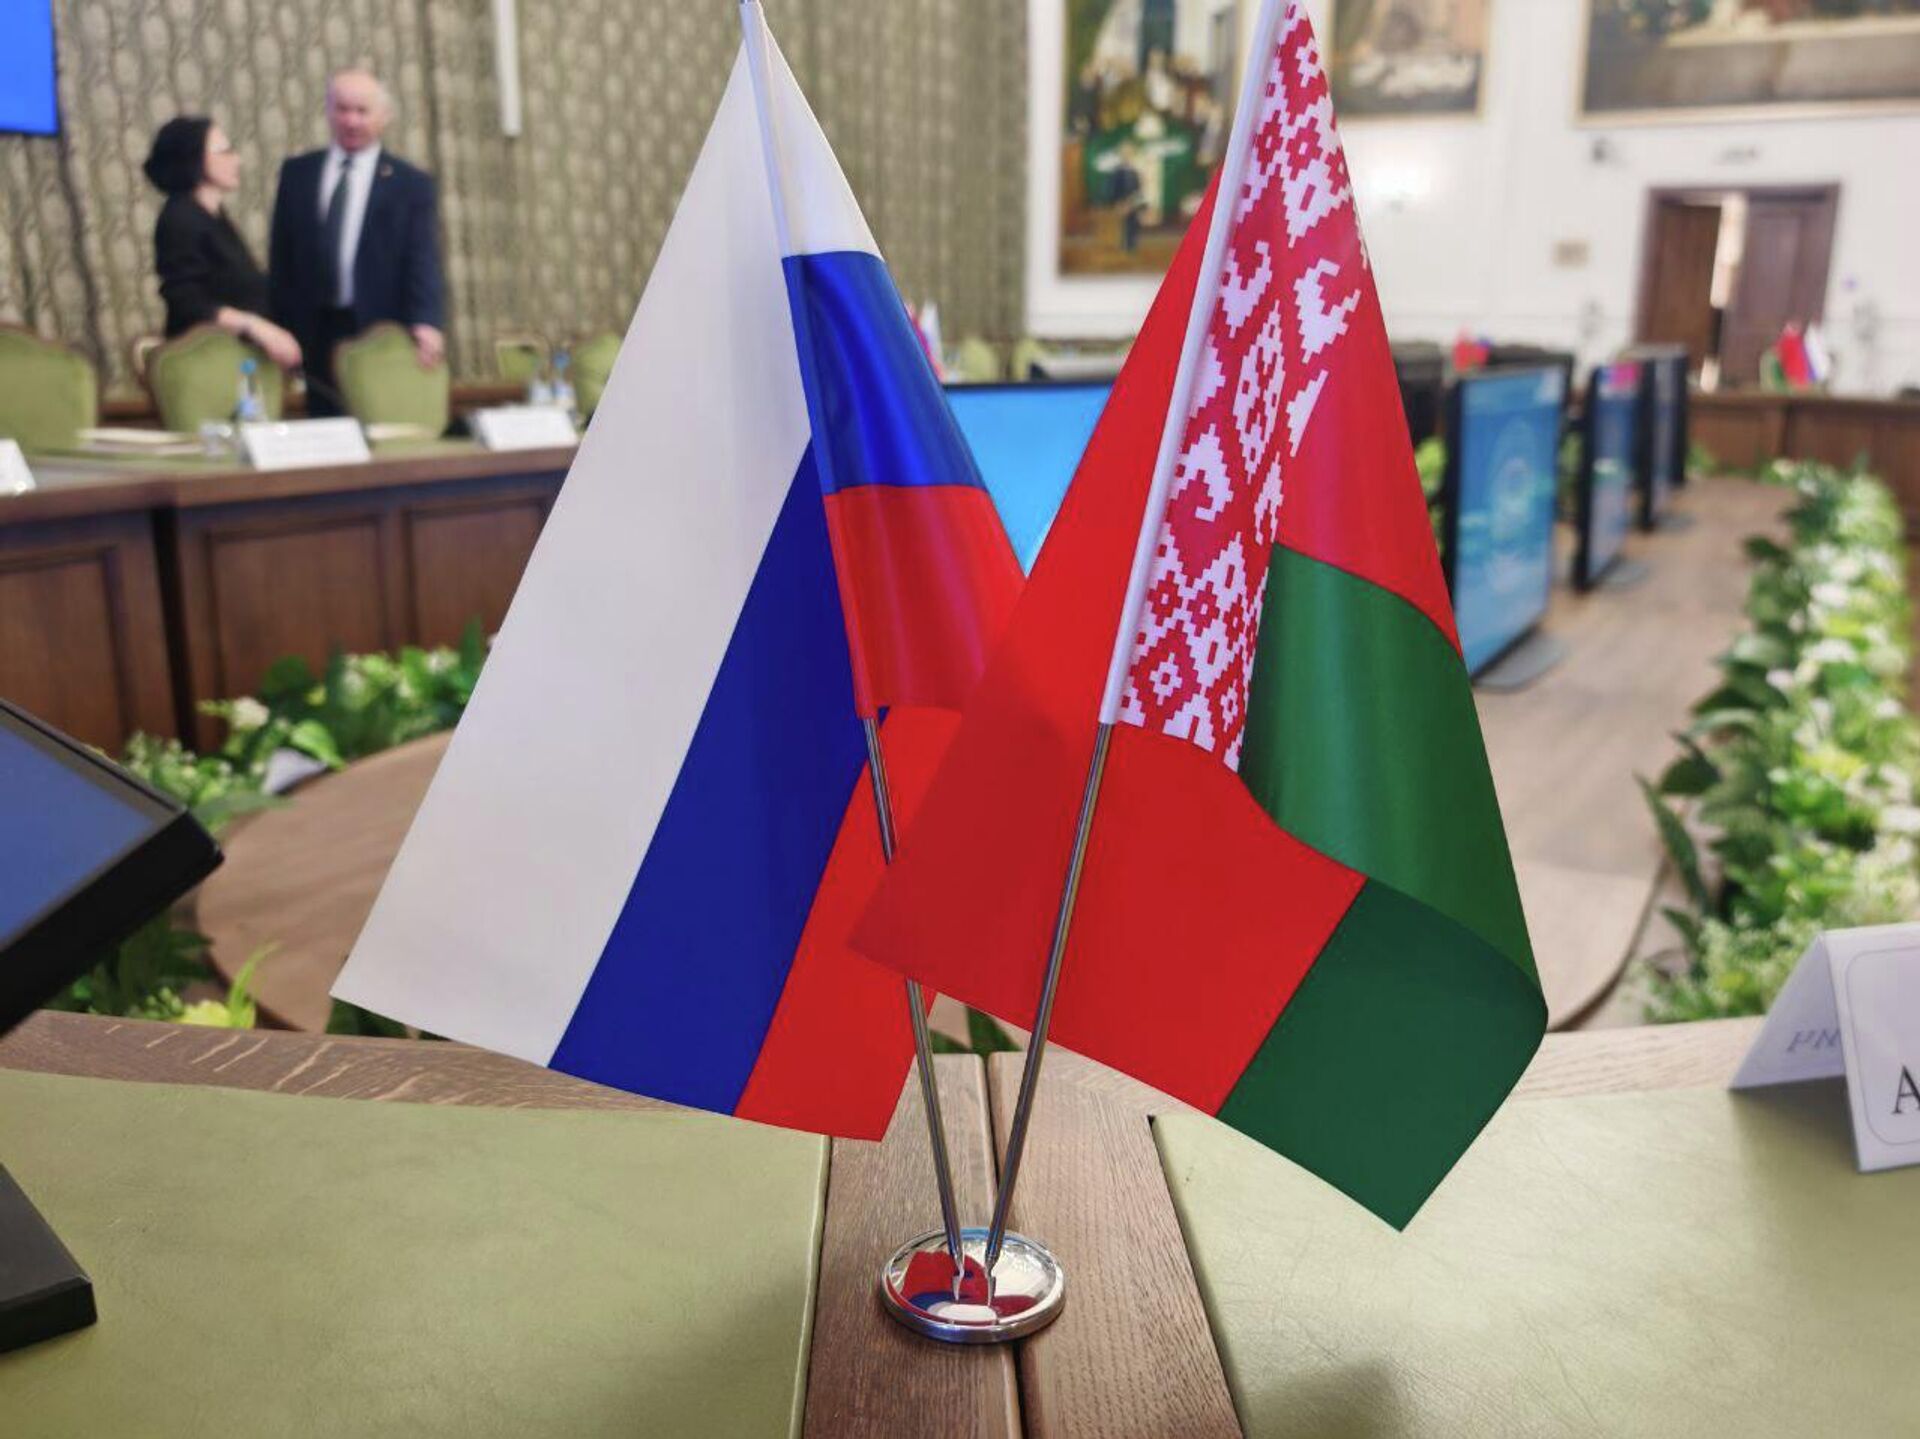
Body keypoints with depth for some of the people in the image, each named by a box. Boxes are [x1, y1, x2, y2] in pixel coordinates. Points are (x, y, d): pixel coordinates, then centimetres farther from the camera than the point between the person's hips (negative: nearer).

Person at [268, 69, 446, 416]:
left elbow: (423, 262, -7)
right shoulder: (296, 172, 12)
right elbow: (281, 256, 13)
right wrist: (277, 328, 5)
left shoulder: (411, 184, 4)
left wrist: (427, 323, -24)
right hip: (316, 333, 2)